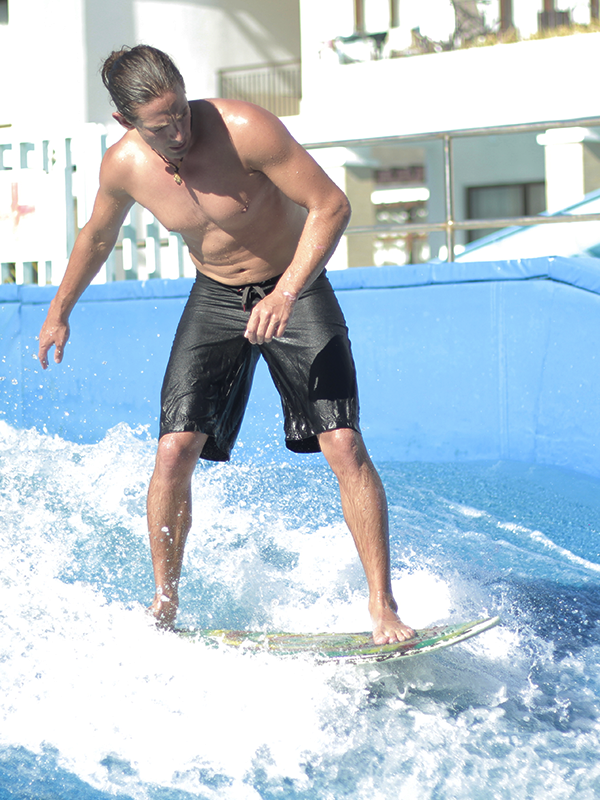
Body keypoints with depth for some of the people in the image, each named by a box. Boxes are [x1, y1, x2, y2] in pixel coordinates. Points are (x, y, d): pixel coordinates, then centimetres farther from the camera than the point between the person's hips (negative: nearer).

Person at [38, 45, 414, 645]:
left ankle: (383, 608, -7)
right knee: (175, 449, -9)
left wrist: (286, 293, -35)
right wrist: (60, 311, 21)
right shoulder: (123, 166, -13)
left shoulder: (243, 129, -27)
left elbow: (331, 205, -25)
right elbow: (97, 235, 9)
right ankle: (163, 605, 8)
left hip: (294, 287, -3)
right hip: (216, 298, 3)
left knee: (343, 444, -15)